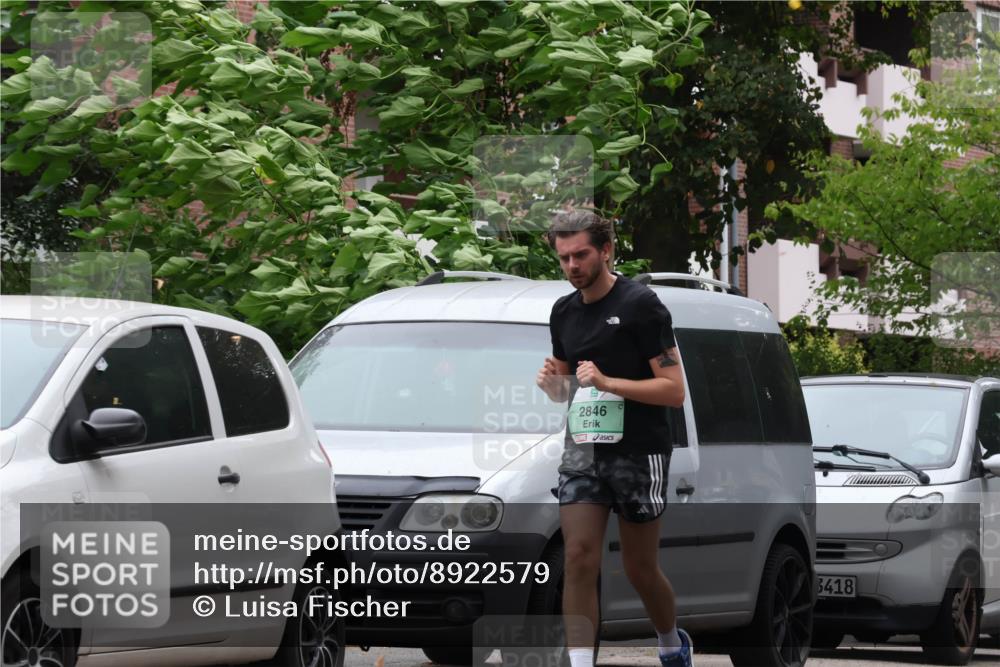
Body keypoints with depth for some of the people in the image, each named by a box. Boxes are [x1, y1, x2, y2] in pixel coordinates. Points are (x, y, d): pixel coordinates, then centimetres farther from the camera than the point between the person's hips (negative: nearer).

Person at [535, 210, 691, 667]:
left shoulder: (640, 305, -8)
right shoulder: (564, 312, 12)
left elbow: (674, 389, -12)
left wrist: (607, 382, -21)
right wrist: (551, 382, -1)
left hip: (638, 454, -5)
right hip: (582, 452, 5)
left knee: (640, 569, 5)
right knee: (578, 561, -10)